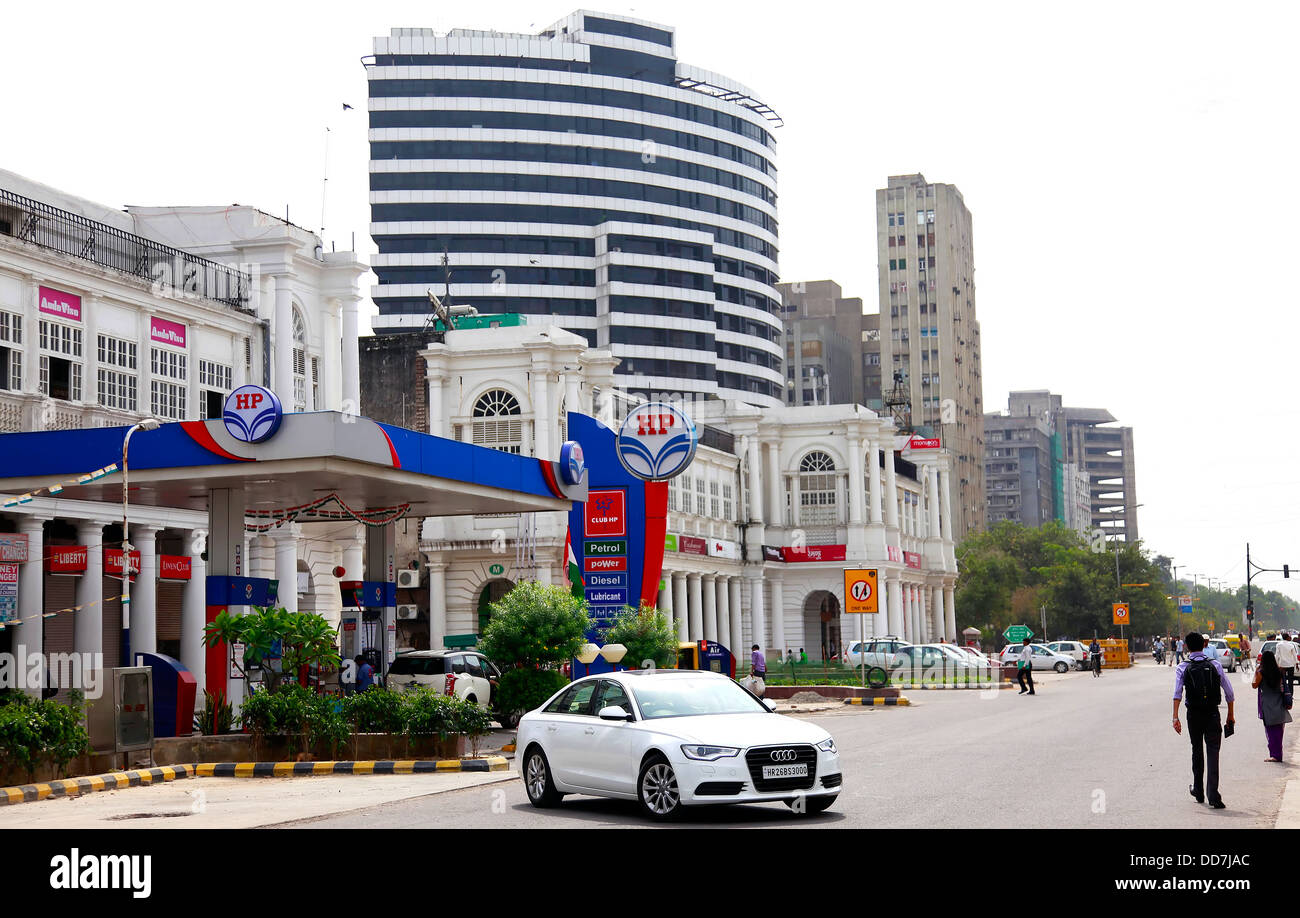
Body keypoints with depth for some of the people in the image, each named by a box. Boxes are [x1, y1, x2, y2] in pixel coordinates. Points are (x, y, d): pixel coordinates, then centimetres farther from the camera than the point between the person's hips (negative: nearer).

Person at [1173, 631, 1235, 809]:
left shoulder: (1182, 668, -2)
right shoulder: (1215, 665, 1)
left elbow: (1177, 693, -14)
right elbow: (1229, 692, 2)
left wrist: (1175, 717, -18)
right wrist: (1230, 715, 14)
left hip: (1193, 714, 1)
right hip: (1213, 714, -1)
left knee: (1197, 751, 17)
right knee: (1212, 752, -4)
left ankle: (1198, 792, 30)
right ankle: (1213, 796, -16)